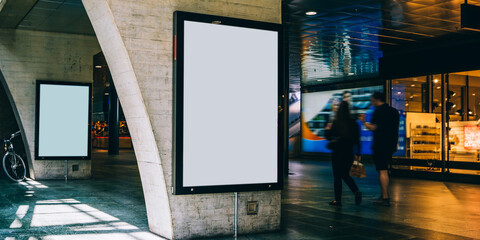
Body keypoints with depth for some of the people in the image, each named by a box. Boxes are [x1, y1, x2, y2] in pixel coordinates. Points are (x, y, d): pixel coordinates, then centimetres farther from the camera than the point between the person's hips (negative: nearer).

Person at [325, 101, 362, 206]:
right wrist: (358, 154, 10)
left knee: (337, 176, 5)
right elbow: (357, 139, 3)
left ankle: (338, 200, 8)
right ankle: (356, 191, -3)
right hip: (349, 152, 4)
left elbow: (328, 136, -7)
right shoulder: (353, 123, 1)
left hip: (338, 153, -4)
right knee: (345, 175, 18)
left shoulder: (336, 123, -11)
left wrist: (328, 129, 13)